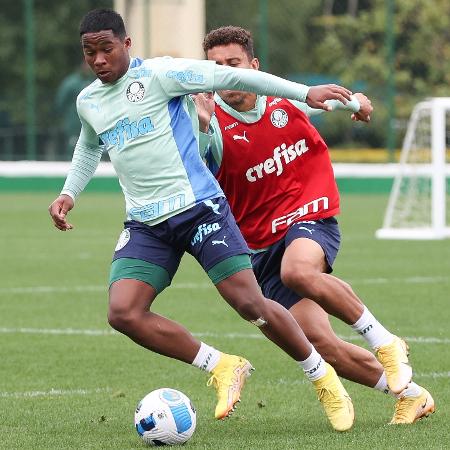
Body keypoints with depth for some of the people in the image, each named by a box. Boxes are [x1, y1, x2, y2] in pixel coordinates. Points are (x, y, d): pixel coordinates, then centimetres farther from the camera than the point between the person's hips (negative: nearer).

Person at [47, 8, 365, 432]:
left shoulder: (157, 75, -9)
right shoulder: (87, 102, 12)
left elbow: (229, 76, -12)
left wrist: (304, 93, -16)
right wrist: (68, 194, 20)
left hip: (198, 207, -6)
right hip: (144, 224, 6)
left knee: (249, 303, -10)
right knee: (123, 313, -14)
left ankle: (324, 380, 11)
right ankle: (222, 367, 0)